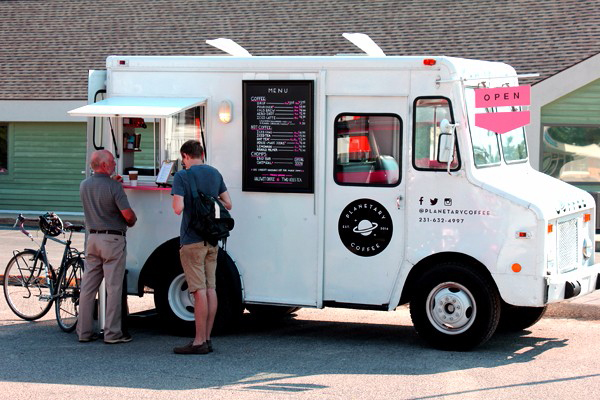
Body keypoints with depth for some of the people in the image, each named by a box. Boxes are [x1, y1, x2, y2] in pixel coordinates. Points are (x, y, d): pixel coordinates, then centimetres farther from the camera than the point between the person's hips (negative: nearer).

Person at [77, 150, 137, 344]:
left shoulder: (84, 185, 5)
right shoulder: (114, 187, -15)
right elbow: (128, 214, -16)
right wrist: (132, 221, 5)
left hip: (92, 238, 6)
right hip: (113, 240, -6)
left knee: (88, 286, 9)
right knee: (113, 287, -1)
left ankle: (84, 331, 12)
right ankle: (112, 333, -1)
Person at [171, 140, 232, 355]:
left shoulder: (182, 176, -10)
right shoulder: (215, 173, 9)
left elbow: (178, 208, -19)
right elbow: (227, 204, 12)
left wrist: (175, 200, 2)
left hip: (192, 240, -6)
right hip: (212, 240, 6)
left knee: (199, 291, -7)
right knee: (210, 289, 8)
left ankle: (199, 341, -4)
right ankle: (207, 339, 13)